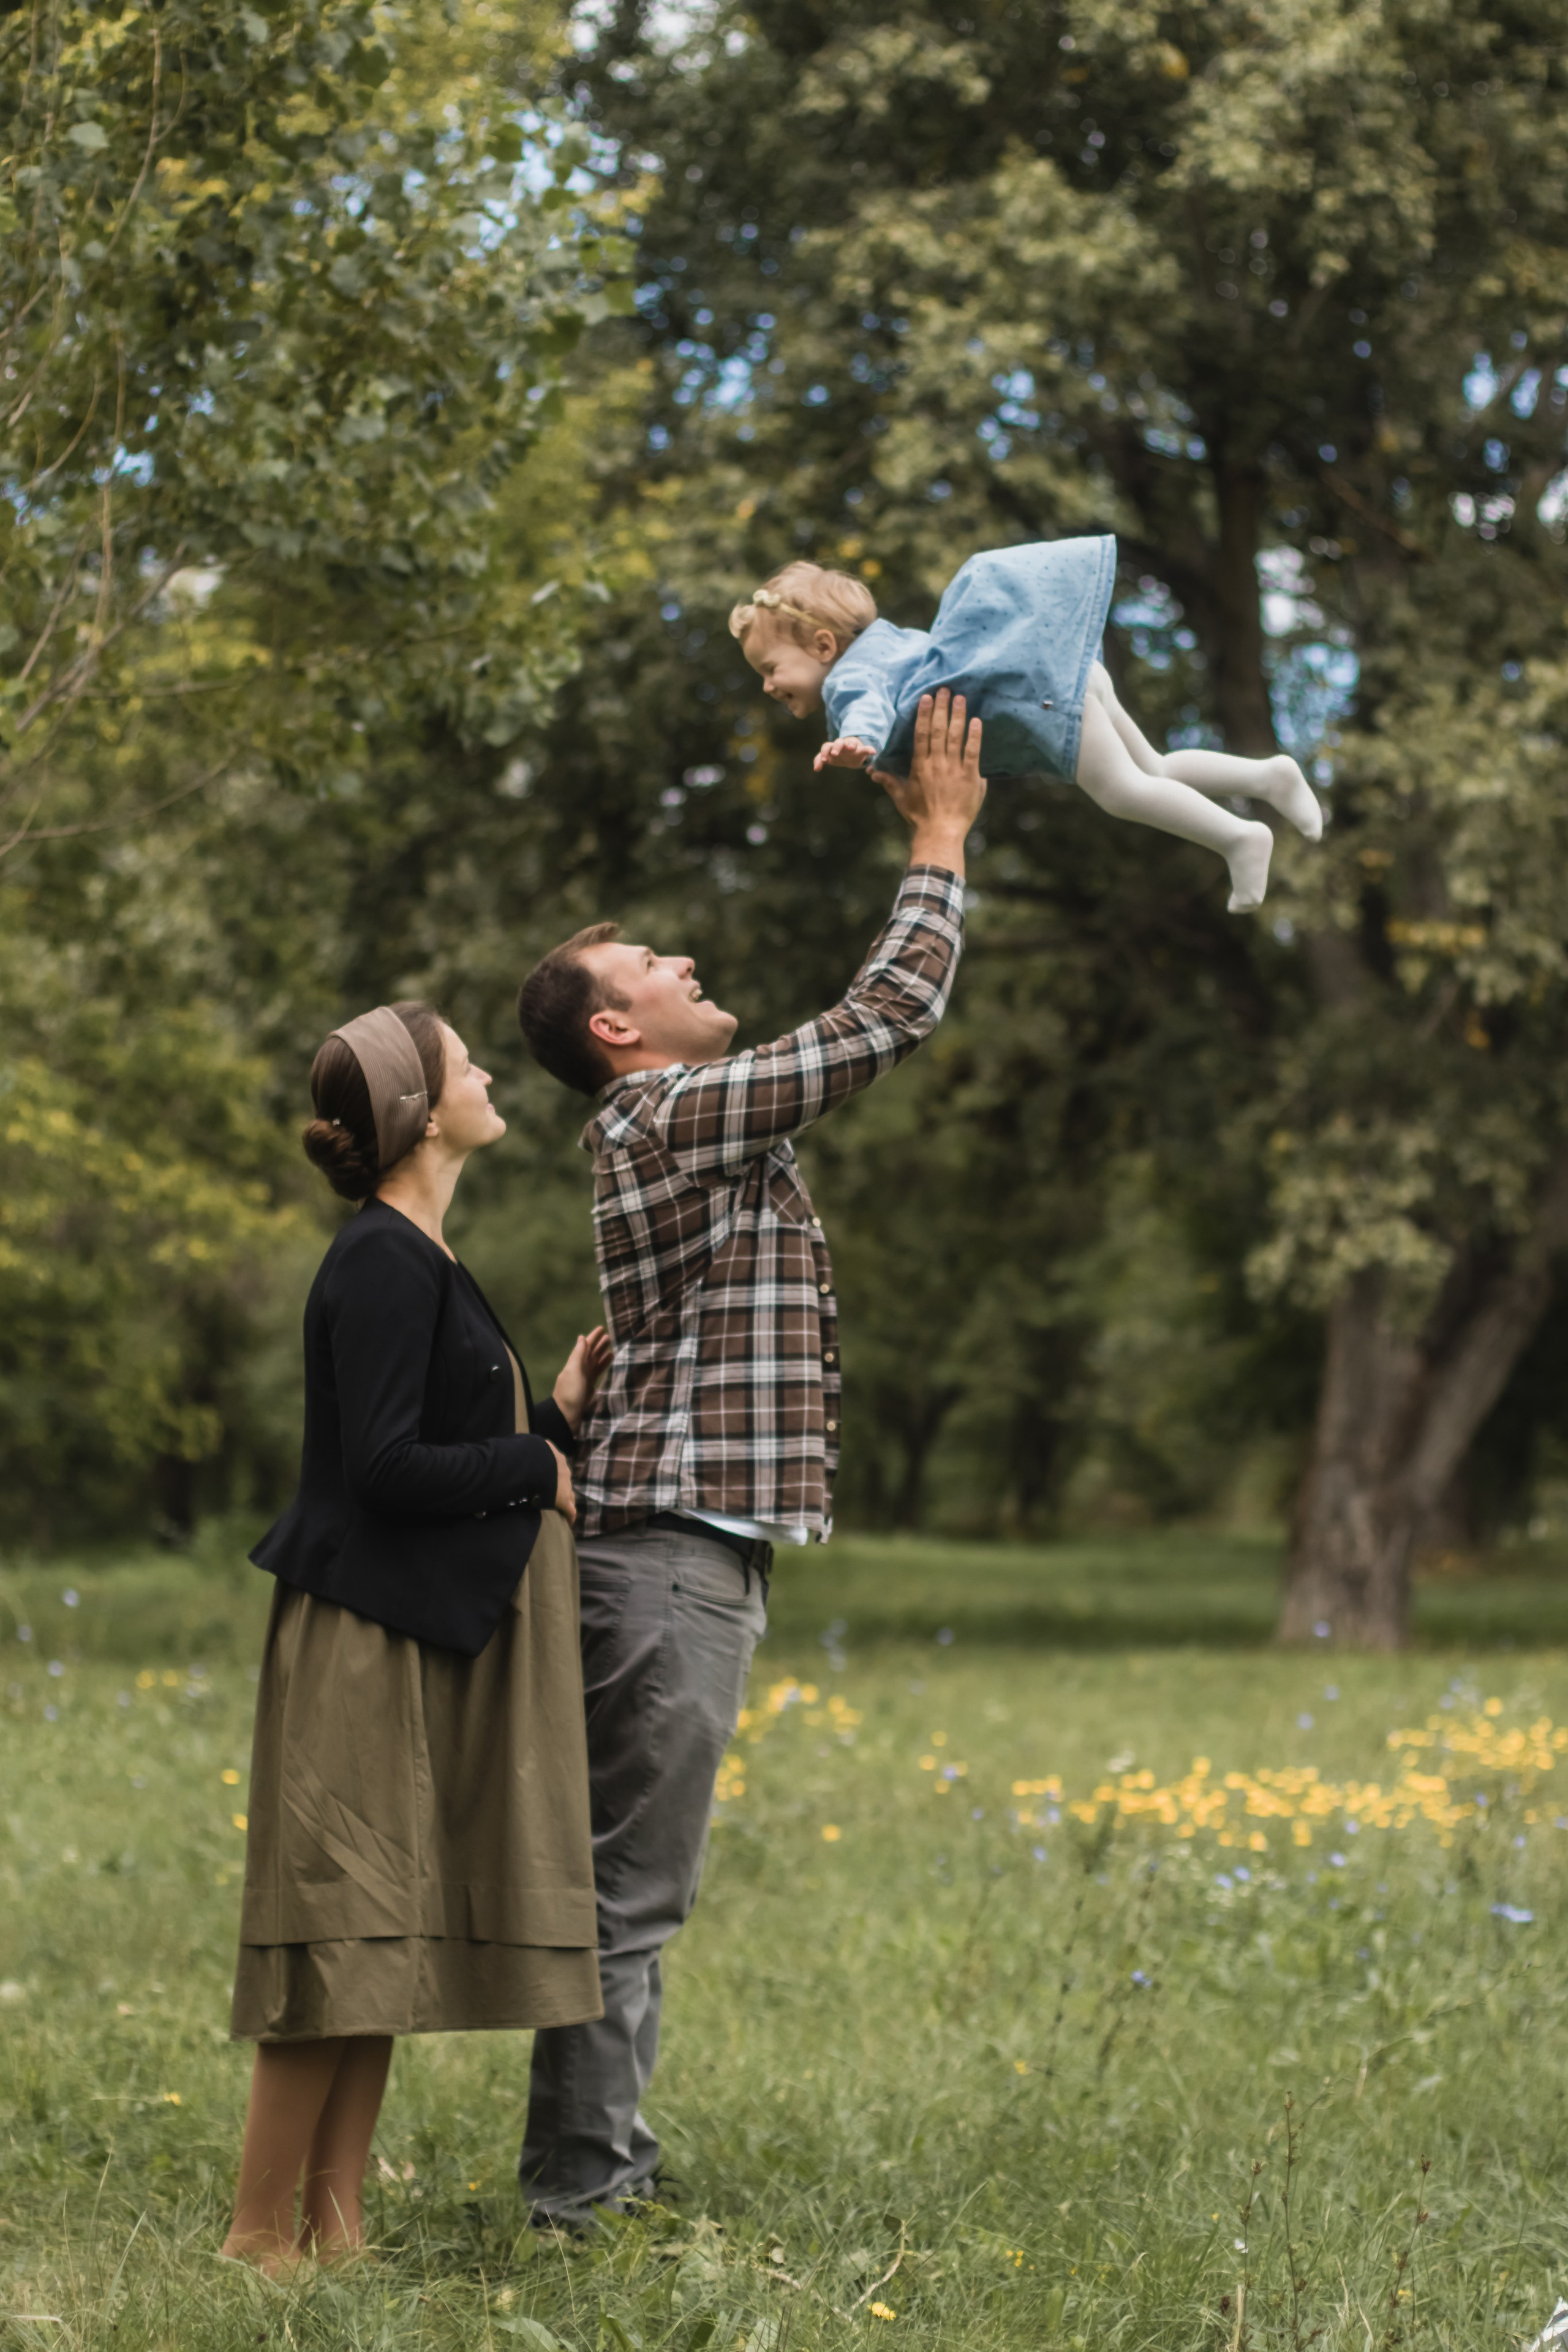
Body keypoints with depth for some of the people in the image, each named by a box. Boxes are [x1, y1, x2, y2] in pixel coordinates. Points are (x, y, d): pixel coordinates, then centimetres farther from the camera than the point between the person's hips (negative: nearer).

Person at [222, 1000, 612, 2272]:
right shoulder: (383, 1263, -14)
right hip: (369, 1640, -10)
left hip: (425, 1637, 10)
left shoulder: (421, 1262, 16)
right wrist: (534, 1466, -9)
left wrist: (554, 1415, 9)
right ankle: (263, 2237, -1)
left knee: (384, 1948, 10)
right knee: (344, 1942, -7)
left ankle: (336, 2227, 14)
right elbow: (383, 1465, -20)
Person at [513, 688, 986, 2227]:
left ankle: (603, 2168, 20)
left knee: (628, 1887, 13)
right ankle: (578, 2191, -6)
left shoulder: (684, 1122, 20)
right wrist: (941, 841, -1)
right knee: (630, 1892, -8)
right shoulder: (683, 1114, -10)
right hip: (670, 1559, -11)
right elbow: (893, 1016, -9)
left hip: (677, 1556, 11)